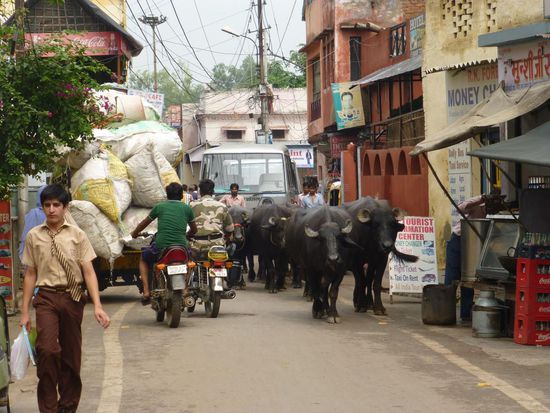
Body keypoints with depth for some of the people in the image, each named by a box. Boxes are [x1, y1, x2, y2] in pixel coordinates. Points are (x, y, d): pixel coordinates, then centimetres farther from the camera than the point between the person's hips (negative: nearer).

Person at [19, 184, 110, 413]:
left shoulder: (77, 235, 2)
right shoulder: (34, 236, 4)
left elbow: (88, 272, 0)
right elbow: (30, 274, 8)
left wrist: (97, 306, -9)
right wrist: (24, 312, 6)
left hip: (73, 297, 1)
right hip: (46, 297, -1)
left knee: (71, 354, 9)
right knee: (47, 349, -18)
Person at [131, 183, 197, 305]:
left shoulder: (160, 206, 9)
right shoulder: (187, 208, 10)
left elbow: (143, 224, 22)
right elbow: (194, 229, 22)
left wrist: (134, 234, 41)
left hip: (160, 246, -1)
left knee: (143, 259, 28)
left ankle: (146, 292, 12)